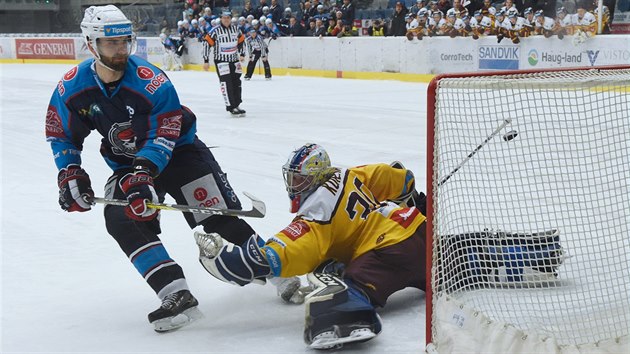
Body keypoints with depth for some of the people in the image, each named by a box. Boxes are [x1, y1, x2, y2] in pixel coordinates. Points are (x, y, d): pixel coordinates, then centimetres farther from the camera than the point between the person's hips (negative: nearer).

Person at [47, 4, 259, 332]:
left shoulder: (150, 81, -25)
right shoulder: (73, 87, -12)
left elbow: (163, 136, -25)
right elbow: (61, 133, 3)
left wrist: (143, 172, -37)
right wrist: (70, 173, -7)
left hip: (179, 153, -3)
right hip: (127, 164, 4)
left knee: (221, 218, -11)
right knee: (121, 219, -22)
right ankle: (177, 297, -24)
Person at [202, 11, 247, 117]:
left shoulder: (235, 29, 5)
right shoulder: (215, 31, -10)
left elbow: (241, 40, 21)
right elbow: (206, 43, -10)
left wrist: (242, 54, 19)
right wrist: (206, 60, -12)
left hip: (234, 60, 5)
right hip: (221, 61, -5)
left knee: (237, 83, 9)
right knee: (226, 83, -12)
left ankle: (236, 105, 22)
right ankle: (231, 108, -11)